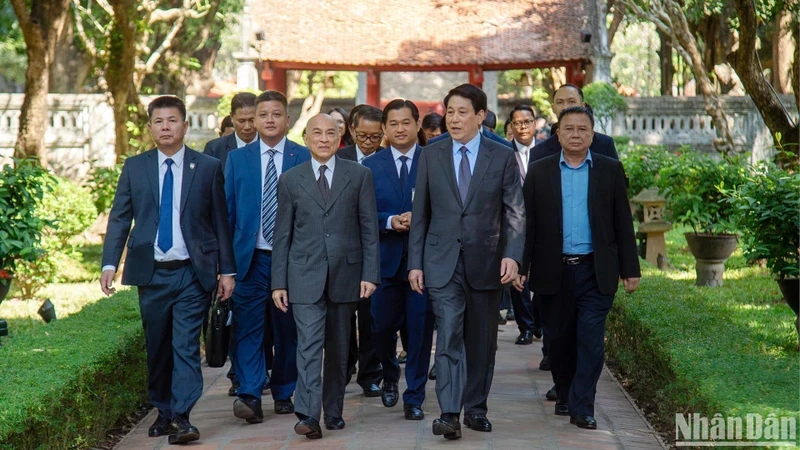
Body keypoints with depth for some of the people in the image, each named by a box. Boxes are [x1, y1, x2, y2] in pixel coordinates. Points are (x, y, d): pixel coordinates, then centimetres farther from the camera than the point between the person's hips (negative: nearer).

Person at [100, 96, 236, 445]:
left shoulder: (209, 167, 3)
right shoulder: (134, 167, 7)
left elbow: (220, 222, 5)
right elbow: (119, 218, 6)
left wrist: (227, 270, 2)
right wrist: (110, 263, -5)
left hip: (193, 272, -2)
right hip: (151, 272, 2)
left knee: (186, 344, -9)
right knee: (156, 347, 10)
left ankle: (181, 417, -11)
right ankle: (163, 412, 22)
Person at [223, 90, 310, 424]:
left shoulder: (304, 158, 3)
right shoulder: (237, 159, 8)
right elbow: (227, 210, 8)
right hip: (251, 257, 0)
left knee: (287, 328, 8)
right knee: (248, 327, -8)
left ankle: (284, 393, 21)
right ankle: (249, 396, -10)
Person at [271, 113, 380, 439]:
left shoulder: (359, 175, 5)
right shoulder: (290, 180, 6)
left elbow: (369, 228, 3)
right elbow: (282, 235, 7)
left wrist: (370, 274, -5)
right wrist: (278, 282, 2)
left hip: (346, 274, 1)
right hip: (306, 276, -1)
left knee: (339, 348, 9)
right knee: (309, 345, -11)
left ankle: (334, 412, 19)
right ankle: (308, 415, -16)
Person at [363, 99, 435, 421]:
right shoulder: (371, 166, 6)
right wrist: (391, 222, -14)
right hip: (386, 258, 2)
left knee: (420, 329, 1)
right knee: (382, 327, 7)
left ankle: (414, 398, 13)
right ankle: (390, 377, 37)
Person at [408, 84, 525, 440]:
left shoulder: (503, 157, 2)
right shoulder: (431, 156, 6)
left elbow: (515, 213, 0)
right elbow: (420, 214, 7)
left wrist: (512, 255, -14)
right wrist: (415, 263, 3)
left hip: (486, 263, 1)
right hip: (442, 262, 0)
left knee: (482, 342, 9)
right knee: (449, 337, -12)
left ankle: (476, 409, 22)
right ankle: (449, 414, -15)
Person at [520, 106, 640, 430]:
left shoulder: (610, 170, 4)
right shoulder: (539, 171, 5)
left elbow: (622, 222, 4)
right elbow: (528, 223, 4)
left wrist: (630, 269, 1)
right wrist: (520, 266, -1)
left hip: (595, 271, -1)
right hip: (553, 271, 1)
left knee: (591, 340, -7)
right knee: (560, 340, 10)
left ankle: (581, 407, -1)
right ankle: (565, 396, 28)